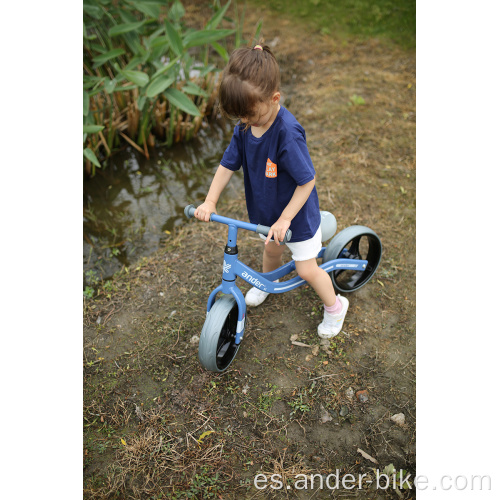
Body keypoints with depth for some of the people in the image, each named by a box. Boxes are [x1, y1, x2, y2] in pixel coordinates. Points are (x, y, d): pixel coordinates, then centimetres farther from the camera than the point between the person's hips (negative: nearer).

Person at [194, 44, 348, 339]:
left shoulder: (287, 132, -35)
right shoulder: (245, 125, -12)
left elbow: (307, 180, -28)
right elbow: (228, 165, -4)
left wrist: (285, 218, -28)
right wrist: (210, 201, -11)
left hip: (297, 214, -6)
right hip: (267, 210, 6)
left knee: (307, 270, 7)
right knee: (272, 249, 30)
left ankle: (335, 306, 34)